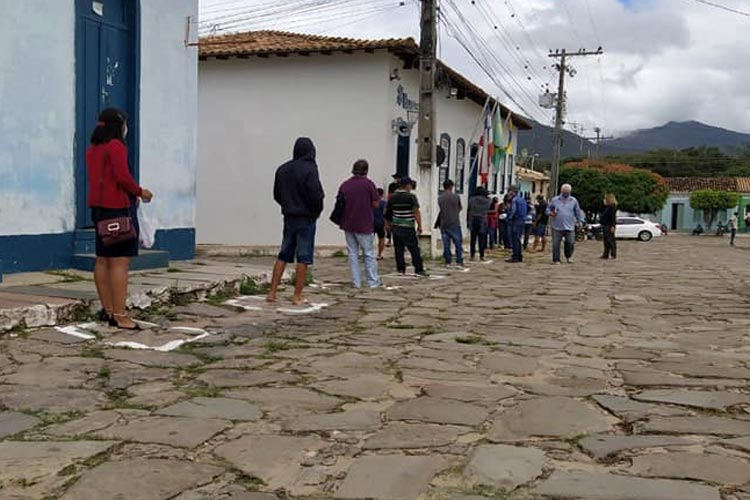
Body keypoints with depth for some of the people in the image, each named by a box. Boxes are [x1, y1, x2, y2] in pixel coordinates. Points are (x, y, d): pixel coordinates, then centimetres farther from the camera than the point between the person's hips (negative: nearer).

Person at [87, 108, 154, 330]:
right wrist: (140, 191, -2)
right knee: (120, 262, -10)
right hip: (116, 207, -10)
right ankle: (119, 315, -11)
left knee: (103, 260, 13)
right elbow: (123, 177, -19)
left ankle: (107, 309, 20)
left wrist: (133, 191, 18)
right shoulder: (116, 146, -11)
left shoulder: (92, 149, 17)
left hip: (98, 206, 10)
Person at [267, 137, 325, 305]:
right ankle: (297, 297, 3)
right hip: (306, 219, -6)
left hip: (289, 217, 6)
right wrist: (317, 211, -2)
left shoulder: (282, 169, 7)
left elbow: (276, 195, 11)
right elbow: (316, 195, -19)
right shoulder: (309, 169, -14)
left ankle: (272, 293, 13)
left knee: (283, 256, 13)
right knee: (303, 259, 0)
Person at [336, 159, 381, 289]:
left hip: (348, 225, 3)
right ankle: (373, 281, 9)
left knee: (353, 253, 10)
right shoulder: (368, 184, -9)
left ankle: (356, 282, 9)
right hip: (365, 225, -3)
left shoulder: (344, 185, 3)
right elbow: (376, 204, -6)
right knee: (369, 254, 6)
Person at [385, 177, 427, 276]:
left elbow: (387, 214, 13)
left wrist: (390, 225, 25)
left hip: (395, 228, 5)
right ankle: (419, 269, -2)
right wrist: (419, 226, -10)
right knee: (414, 249, -1)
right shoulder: (411, 197, -8)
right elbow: (416, 212, -15)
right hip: (408, 228, -5)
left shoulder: (392, 198, 8)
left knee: (398, 249, 9)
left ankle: (401, 269, 8)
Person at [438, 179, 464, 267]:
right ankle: (459, 261, 4)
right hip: (454, 223, -2)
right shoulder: (456, 197, -6)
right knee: (458, 243, 6)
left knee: (446, 244, 6)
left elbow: (441, 210, 9)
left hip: (444, 224, 2)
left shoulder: (440, 198, -1)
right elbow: (460, 208, 8)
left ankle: (448, 261, 6)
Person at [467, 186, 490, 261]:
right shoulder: (487, 201, -3)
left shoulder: (472, 200, -2)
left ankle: (472, 256, 1)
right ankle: (481, 256, 5)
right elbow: (487, 210, 8)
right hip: (482, 222, 0)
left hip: (473, 221, 0)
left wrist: (468, 221, 8)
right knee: (482, 240, 4)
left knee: (473, 239, 3)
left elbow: (468, 211, 2)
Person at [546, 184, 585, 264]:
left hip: (569, 227, 1)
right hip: (557, 227, -1)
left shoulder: (574, 201, 7)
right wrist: (550, 213, -8)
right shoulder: (555, 200, 5)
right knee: (556, 244, -1)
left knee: (571, 243, -1)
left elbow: (578, 212, 13)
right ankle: (556, 259, 10)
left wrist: (580, 222, 9)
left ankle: (568, 256, 25)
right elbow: (548, 209, 14)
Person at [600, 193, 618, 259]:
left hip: (609, 226, -10)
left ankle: (613, 254, -3)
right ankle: (606, 254, 13)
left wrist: (612, 226, -24)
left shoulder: (612, 207, -12)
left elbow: (613, 217, -18)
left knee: (611, 240, -7)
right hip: (605, 225, 10)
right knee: (606, 241, 10)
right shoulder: (606, 207, 16)